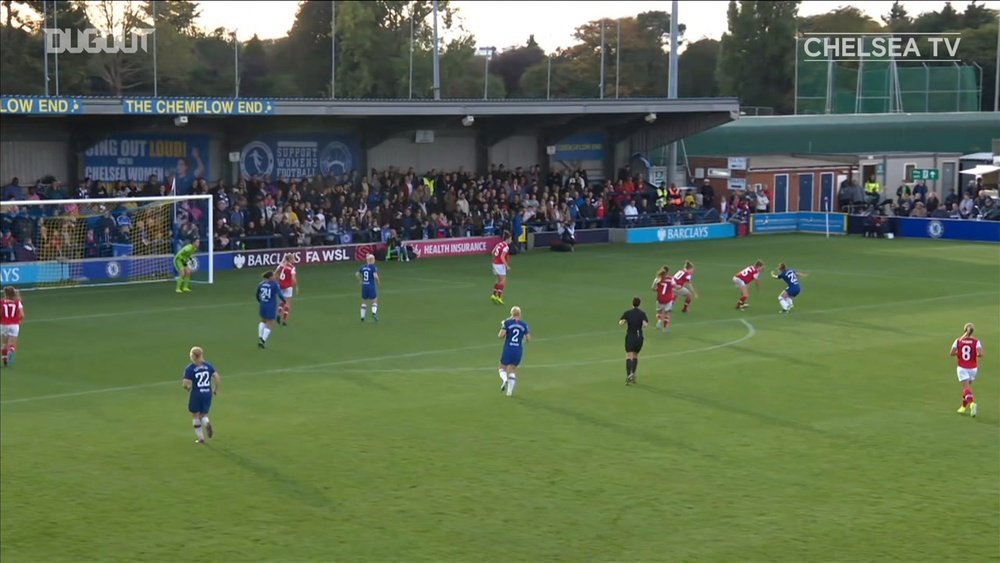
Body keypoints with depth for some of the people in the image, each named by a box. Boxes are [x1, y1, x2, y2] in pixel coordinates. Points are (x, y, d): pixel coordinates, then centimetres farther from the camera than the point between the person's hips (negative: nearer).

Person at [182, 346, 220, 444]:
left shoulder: (189, 369, -10)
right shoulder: (209, 366, 1)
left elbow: (186, 384, -14)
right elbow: (217, 378, -7)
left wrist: (188, 388, 9)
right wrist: (216, 389, 8)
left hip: (196, 395, -3)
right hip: (207, 394, 3)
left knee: (195, 416, 16)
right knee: (204, 415, 17)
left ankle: (201, 437, 17)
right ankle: (207, 423, -19)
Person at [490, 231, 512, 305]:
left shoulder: (499, 244, 6)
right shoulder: (506, 247, -17)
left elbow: (493, 252, 15)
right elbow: (502, 257, -24)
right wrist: (507, 266, -22)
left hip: (495, 263, 8)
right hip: (500, 265, -8)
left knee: (499, 280, 19)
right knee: (503, 281, -2)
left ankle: (494, 295, 17)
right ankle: (499, 297, -6)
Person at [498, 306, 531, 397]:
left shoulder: (507, 322, -6)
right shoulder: (524, 325, 1)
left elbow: (501, 335, -15)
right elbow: (528, 339, -1)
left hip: (508, 349, -2)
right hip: (519, 350, 2)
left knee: (503, 368, 15)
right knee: (513, 369, 17)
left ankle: (505, 380, -17)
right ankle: (509, 391, 10)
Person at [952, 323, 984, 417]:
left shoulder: (958, 340, -4)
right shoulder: (976, 341, -7)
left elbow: (952, 353, -11)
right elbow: (980, 353, -21)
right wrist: (976, 355, 1)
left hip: (962, 368, -1)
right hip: (973, 368, 1)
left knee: (966, 388, -8)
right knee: (967, 387, 22)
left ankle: (972, 403, -36)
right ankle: (963, 407, 33)